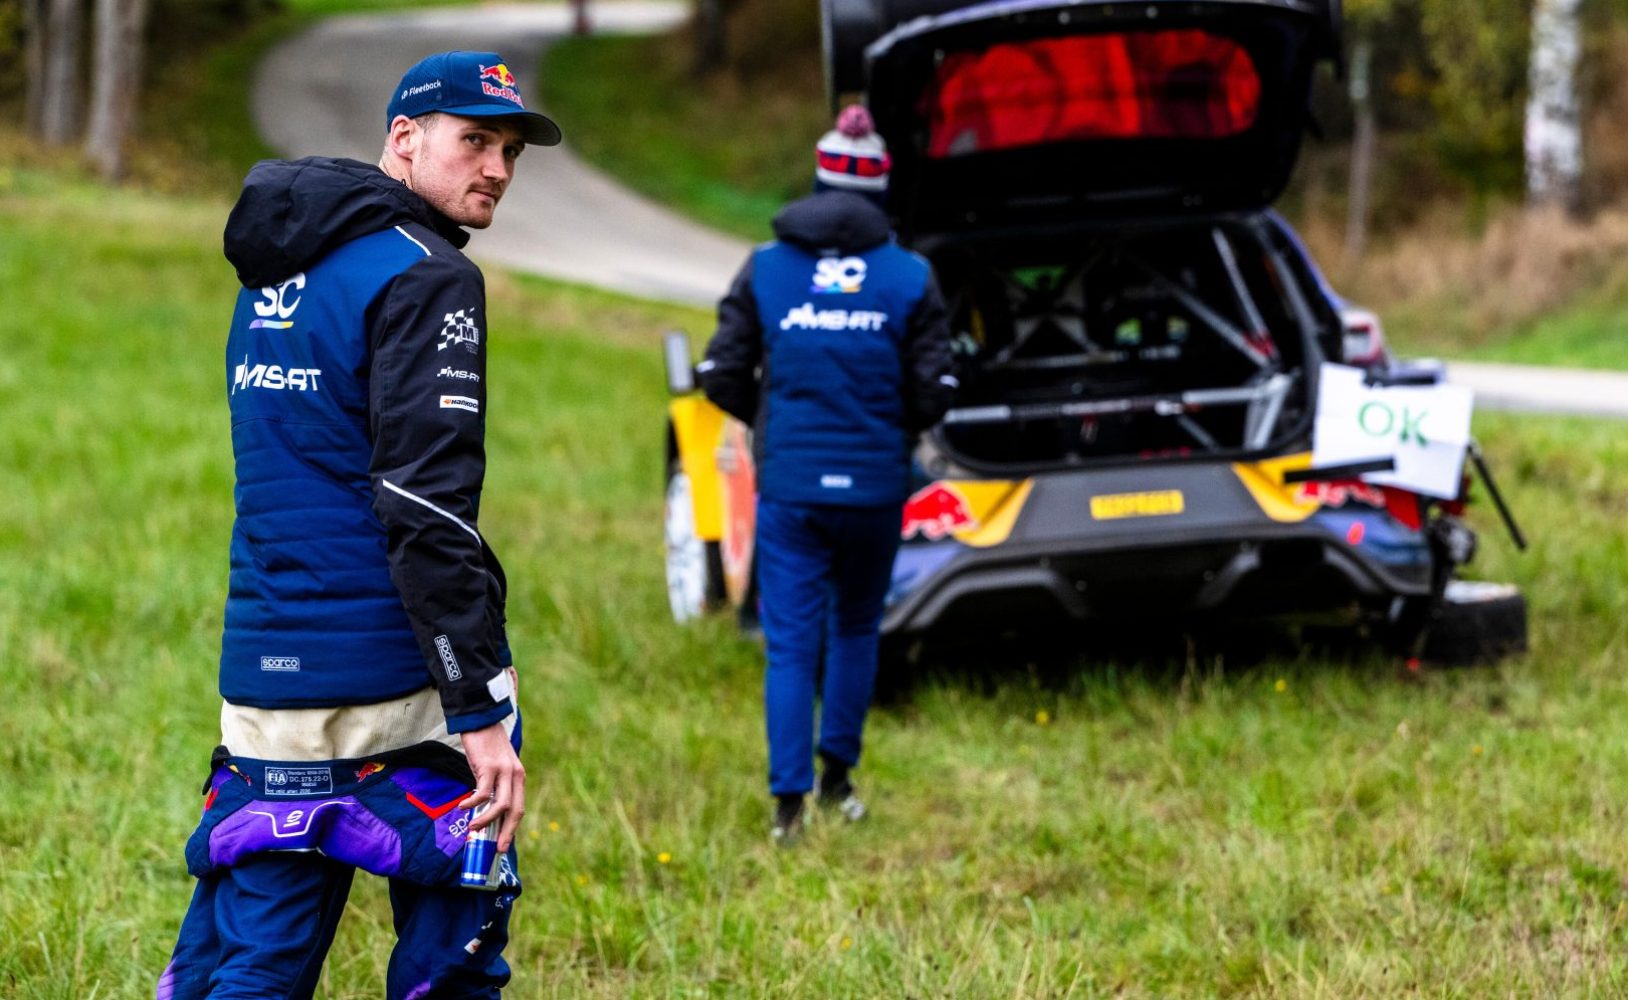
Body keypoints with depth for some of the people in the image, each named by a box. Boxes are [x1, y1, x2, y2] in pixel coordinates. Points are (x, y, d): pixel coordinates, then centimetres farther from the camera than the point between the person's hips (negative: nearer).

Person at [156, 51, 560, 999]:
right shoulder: (425, 278, -10)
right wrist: (480, 711, -18)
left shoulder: (275, 276, 17)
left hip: (263, 676, 8)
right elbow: (425, 507, -18)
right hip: (397, 688, -7)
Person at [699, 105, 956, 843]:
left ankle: (789, 797, -5)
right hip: (875, 484, 0)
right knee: (856, 629, 18)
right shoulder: (910, 278, -2)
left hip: (789, 485, 0)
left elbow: (721, 377, -1)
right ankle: (837, 774, 22)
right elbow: (933, 394, -4)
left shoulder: (765, 270, -1)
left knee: (790, 641, 2)